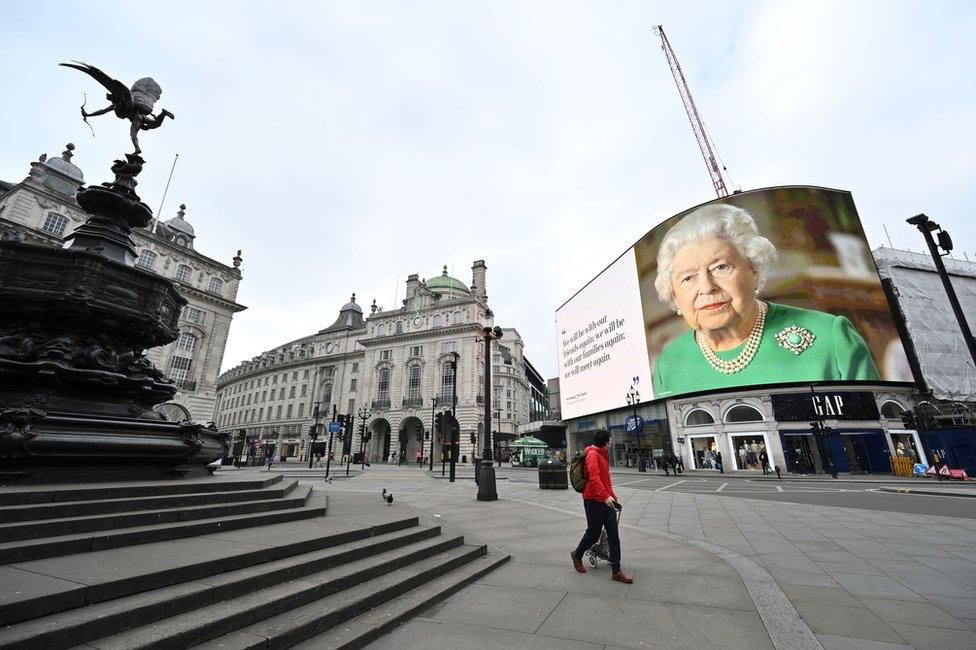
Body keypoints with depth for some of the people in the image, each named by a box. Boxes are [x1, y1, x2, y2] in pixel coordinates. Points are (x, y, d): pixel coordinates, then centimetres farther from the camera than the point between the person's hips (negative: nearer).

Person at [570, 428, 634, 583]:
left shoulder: (602, 454, 16)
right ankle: (577, 555, 30)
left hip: (607, 501, 9)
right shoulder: (593, 454, -16)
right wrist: (606, 495, -36)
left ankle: (616, 571, 13)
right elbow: (594, 477, -28)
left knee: (613, 535, 6)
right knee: (593, 534, 5)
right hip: (594, 501, -9)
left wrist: (613, 494, 23)